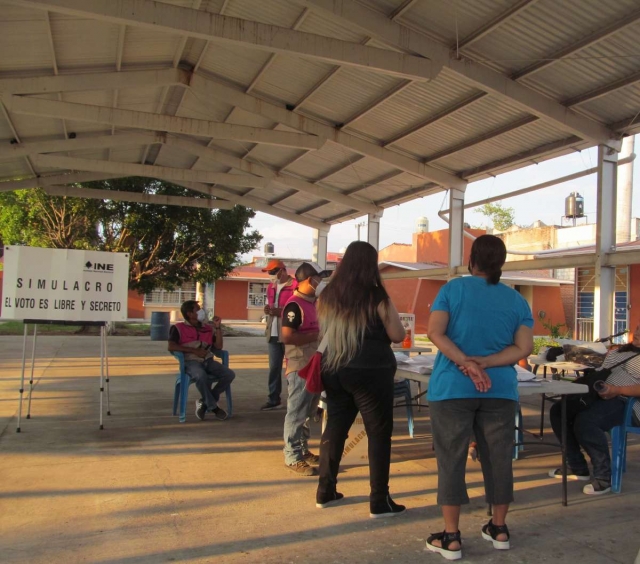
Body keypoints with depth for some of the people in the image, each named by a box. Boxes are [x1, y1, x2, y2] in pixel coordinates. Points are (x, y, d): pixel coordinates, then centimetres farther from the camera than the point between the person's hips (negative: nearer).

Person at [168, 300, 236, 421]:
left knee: (229, 374, -19)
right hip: (191, 361, -5)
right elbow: (171, 347, -11)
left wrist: (218, 327, 3)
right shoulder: (178, 328, 4)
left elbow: (218, 346, 12)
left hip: (208, 361, 5)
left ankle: (204, 402, -6)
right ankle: (213, 407, -16)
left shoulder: (208, 328, 18)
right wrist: (194, 350, -14)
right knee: (201, 376, -38)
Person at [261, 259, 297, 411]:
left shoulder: (295, 286, -8)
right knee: (274, 367, 10)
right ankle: (274, 399, 18)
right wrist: (268, 310, 3)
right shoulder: (271, 287, 17)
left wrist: (281, 311, -19)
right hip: (273, 333, 7)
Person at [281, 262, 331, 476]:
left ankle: (302, 450, 30)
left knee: (308, 413, 18)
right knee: (297, 413, -1)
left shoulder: (312, 302, 12)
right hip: (300, 368, -9)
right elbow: (287, 337, -26)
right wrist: (318, 334, -21)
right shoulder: (294, 305, -17)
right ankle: (292, 457, 8)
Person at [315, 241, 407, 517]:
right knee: (379, 433, 4)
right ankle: (379, 502, 8)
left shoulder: (328, 295, 5)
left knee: (334, 428, 15)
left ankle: (325, 492, 22)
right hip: (370, 372, -5)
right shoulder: (376, 297, -10)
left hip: (334, 370, 6)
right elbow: (397, 335, -6)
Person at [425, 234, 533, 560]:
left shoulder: (453, 288, 1)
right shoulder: (517, 300, 8)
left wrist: (466, 363, -16)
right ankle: (499, 530, 26)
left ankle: (451, 538, 7)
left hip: (452, 388, -3)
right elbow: (524, 348, -2)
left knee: (451, 460, 2)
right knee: (498, 459, 13)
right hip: (500, 390, 3)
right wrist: (483, 364, -9)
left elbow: (435, 332, -12)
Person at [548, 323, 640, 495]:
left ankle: (604, 476, -17)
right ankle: (577, 467, 5)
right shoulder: (622, 350, 23)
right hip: (599, 395, 10)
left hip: (625, 403, -9)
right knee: (558, 410, -1)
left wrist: (617, 390, -26)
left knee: (584, 421, -33)